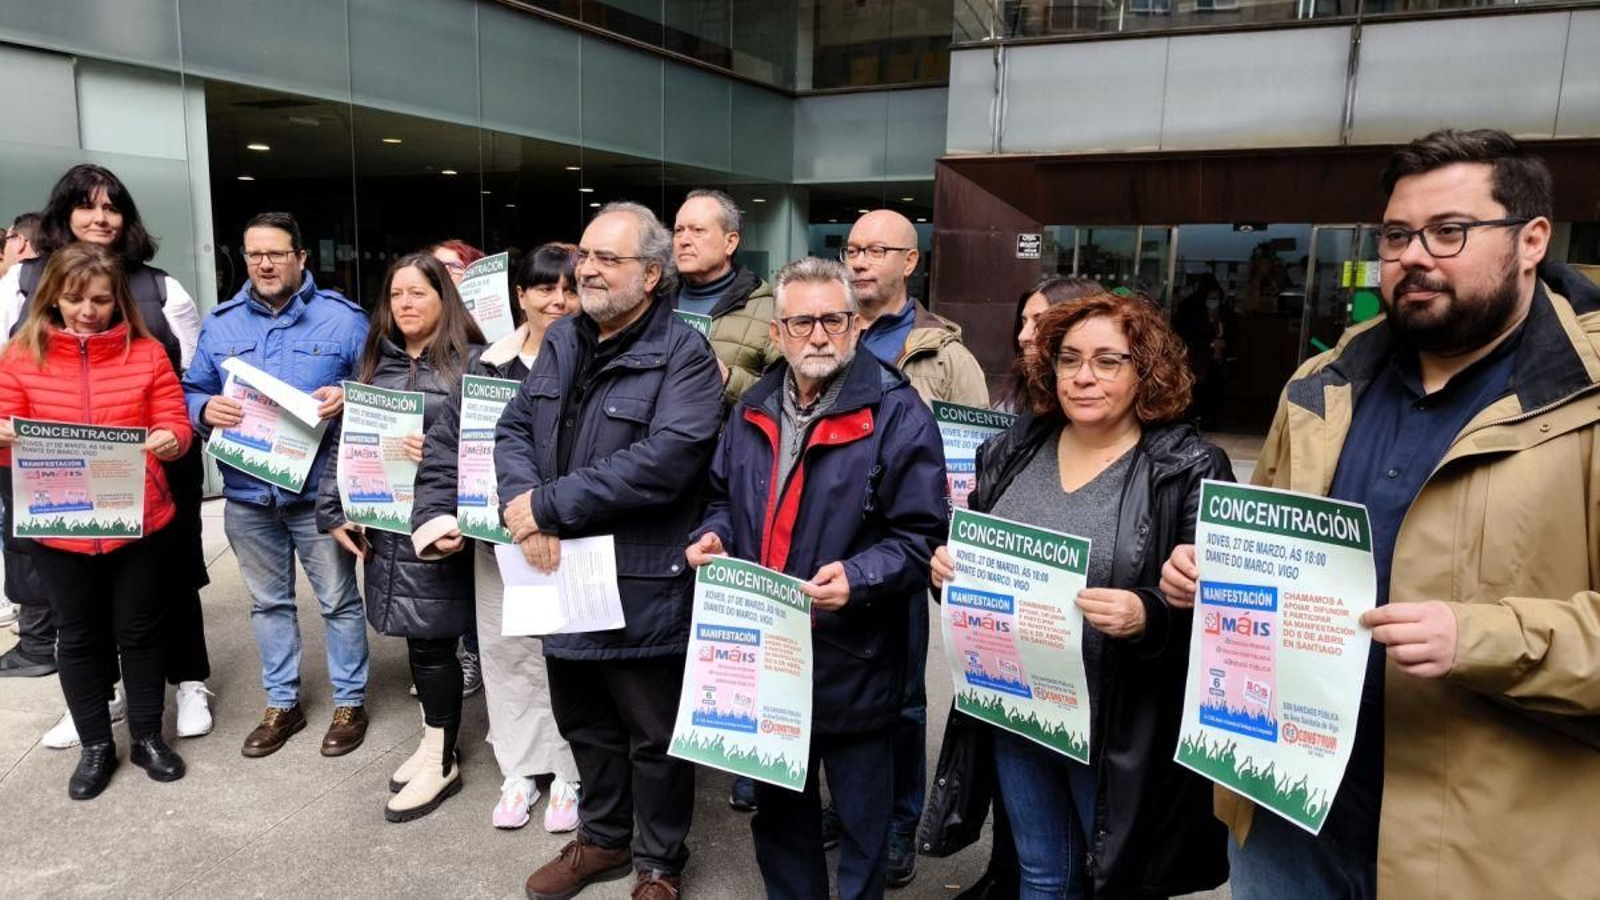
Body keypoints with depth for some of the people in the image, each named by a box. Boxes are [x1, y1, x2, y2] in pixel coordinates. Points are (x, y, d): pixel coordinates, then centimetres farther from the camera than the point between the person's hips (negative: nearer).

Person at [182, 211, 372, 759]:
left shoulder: (343, 318, -3)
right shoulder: (220, 324, 8)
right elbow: (191, 391, 11)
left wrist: (346, 400, -23)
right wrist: (206, 410, -12)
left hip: (318, 490, -4)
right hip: (246, 493, 4)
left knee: (339, 600, 5)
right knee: (268, 603, 16)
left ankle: (350, 702, 21)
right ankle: (282, 704, 30)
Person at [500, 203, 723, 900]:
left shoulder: (684, 356, -15)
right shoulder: (561, 340, 8)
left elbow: (663, 461, -28)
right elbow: (514, 428, 7)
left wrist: (546, 504, -22)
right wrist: (522, 511, -14)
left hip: (643, 586, -7)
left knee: (654, 735, 11)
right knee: (583, 722, 23)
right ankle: (603, 839, 45)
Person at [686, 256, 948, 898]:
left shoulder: (897, 414, -13)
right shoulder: (752, 411, 7)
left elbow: (922, 536, -14)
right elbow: (724, 497, 20)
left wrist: (858, 578, -29)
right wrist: (714, 535, -1)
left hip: (855, 664, -5)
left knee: (862, 817, 14)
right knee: (778, 810, 23)